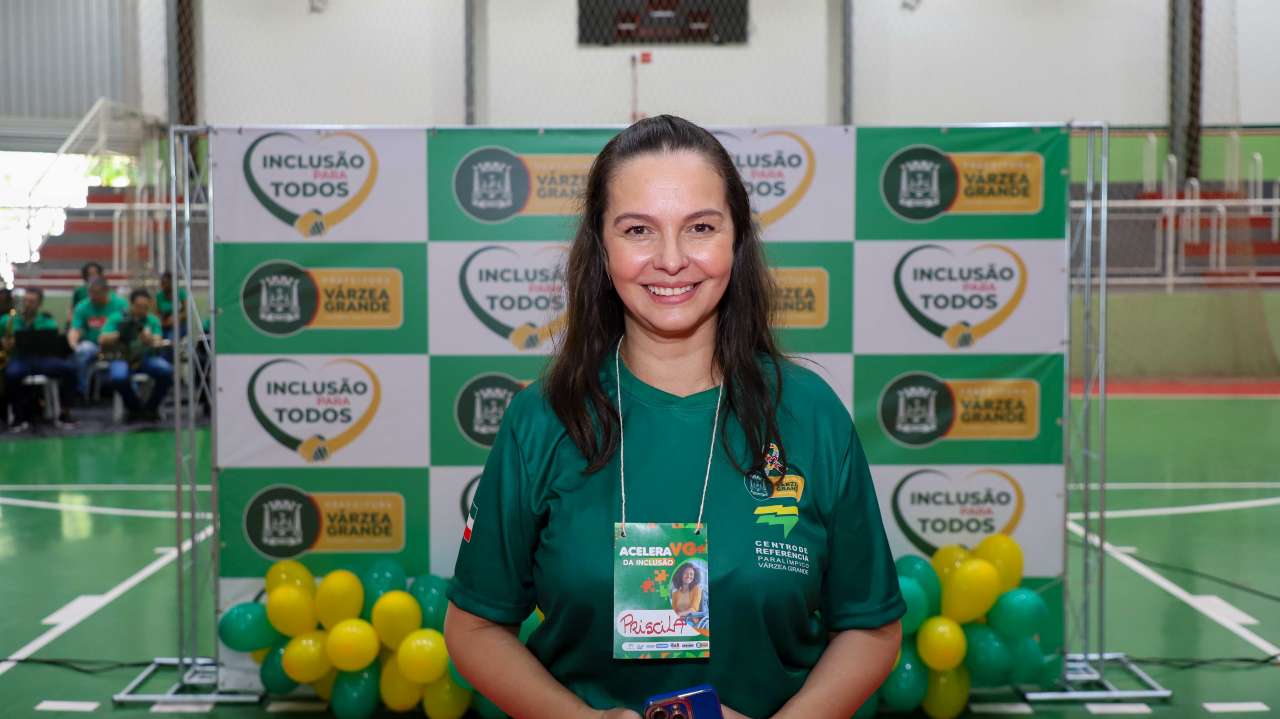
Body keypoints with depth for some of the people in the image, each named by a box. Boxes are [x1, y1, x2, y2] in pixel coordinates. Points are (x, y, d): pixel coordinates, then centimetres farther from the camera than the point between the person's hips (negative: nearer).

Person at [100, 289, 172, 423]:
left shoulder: (153, 320, 8)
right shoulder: (117, 319, 2)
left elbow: (157, 342, -6)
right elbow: (103, 340, -8)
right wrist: (120, 334, -25)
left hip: (146, 358, 2)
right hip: (122, 358, -2)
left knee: (166, 370, -29)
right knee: (118, 378, -35)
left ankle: (150, 408, -3)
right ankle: (135, 409, -4)